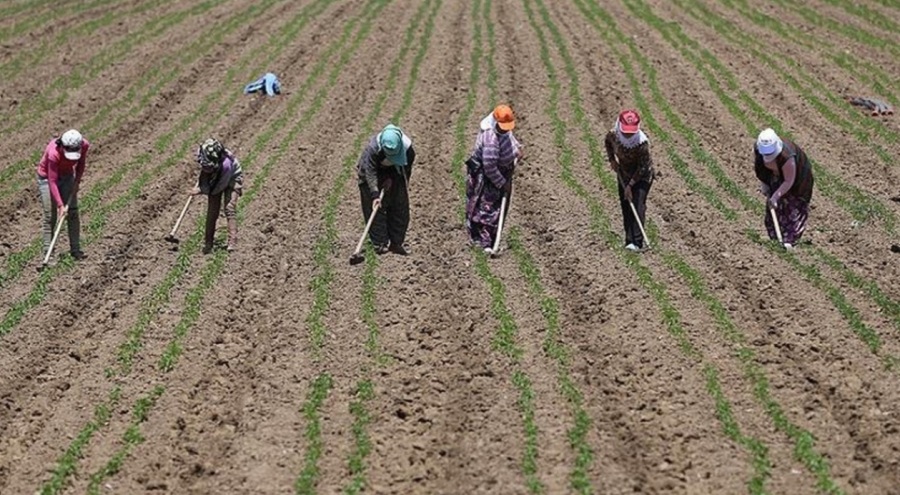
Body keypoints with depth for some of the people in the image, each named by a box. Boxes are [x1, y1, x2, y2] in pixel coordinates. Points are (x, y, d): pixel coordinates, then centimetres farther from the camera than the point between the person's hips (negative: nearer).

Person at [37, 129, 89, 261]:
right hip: (47, 178, -5)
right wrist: (60, 205, -34)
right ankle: (47, 252, -3)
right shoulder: (54, 153, -38)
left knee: (73, 213, 0)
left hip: (67, 176, 5)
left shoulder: (84, 145, -25)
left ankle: (76, 250, 7)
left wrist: (78, 180, -6)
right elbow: (52, 181, -33)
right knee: (50, 216, -8)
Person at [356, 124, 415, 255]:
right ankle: (380, 244, -1)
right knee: (375, 209, -8)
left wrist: (392, 179, -20)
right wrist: (375, 195, -46)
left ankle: (396, 243, 12)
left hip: (394, 174, 3)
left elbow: (407, 167, -11)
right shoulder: (372, 148, -39)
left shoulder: (407, 147, -29)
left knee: (400, 208, 3)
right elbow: (370, 172, -40)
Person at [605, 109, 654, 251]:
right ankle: (629, 240, 9)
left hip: (642, 176, -5)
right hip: (624, 174, 5)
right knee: (626, 206, 4)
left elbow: (642, 167, -25)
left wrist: (631, 185, -23)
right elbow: (608, 143, 7)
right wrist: (612, 160, -3)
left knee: (638, 205, -16)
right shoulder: (613, 134, -21)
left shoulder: (642, 142, -34)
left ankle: (637, 242, -22)